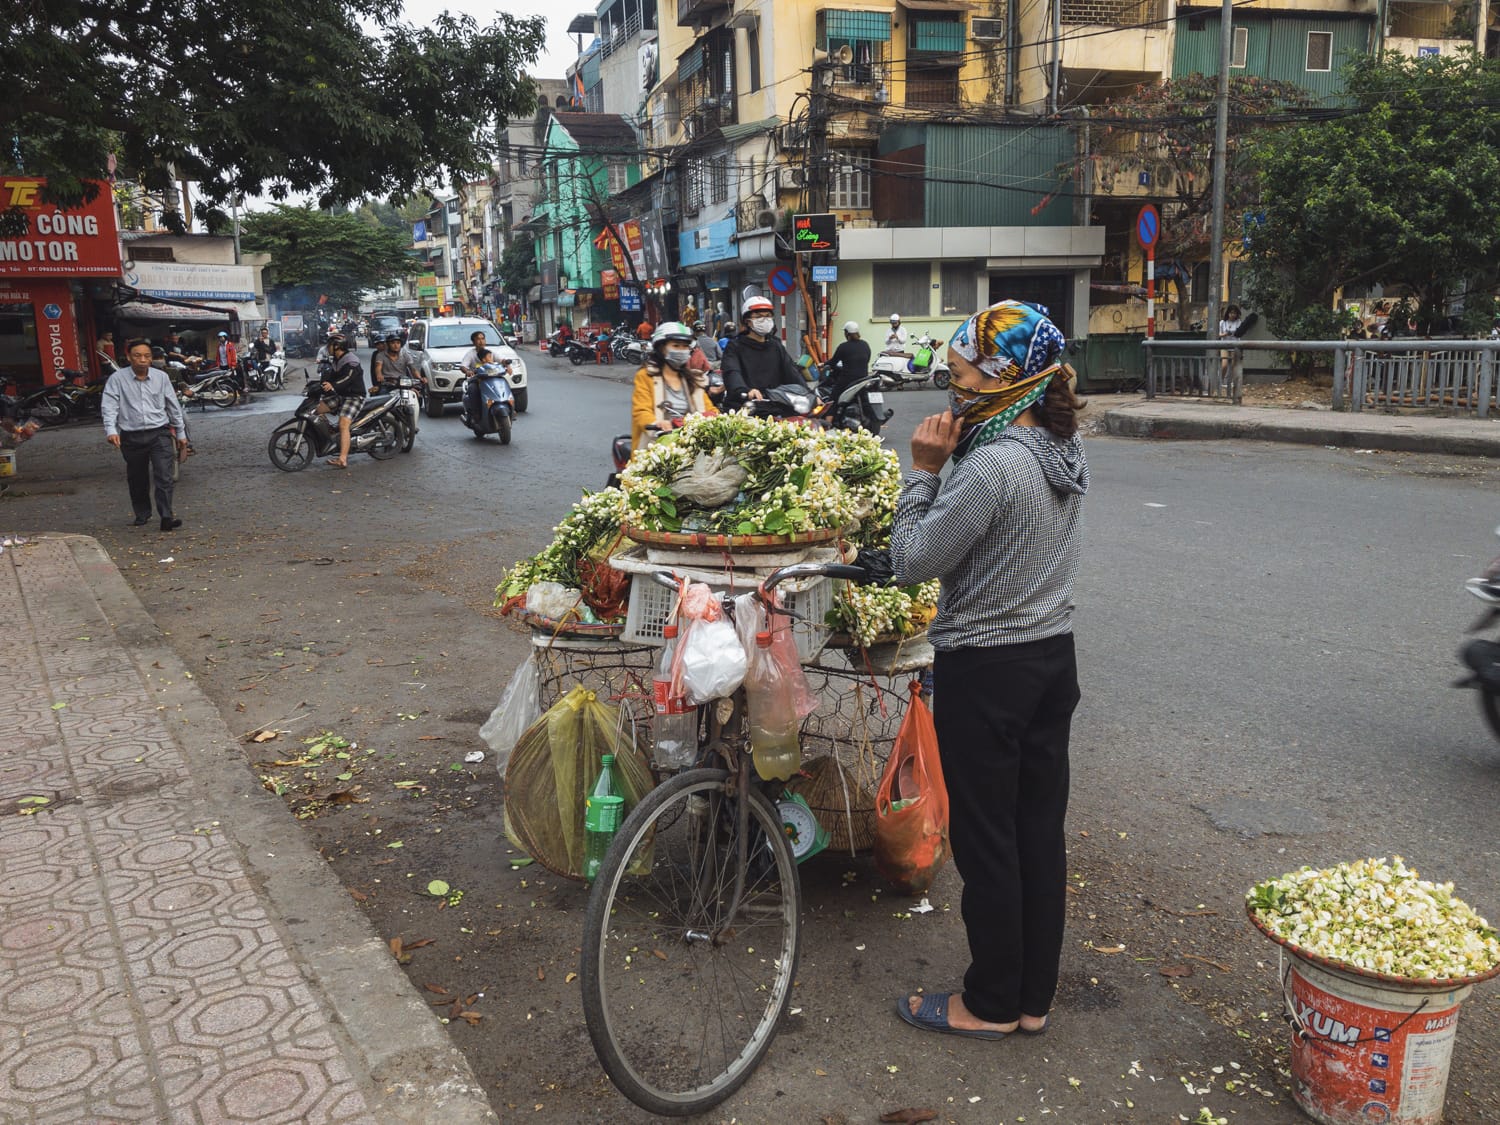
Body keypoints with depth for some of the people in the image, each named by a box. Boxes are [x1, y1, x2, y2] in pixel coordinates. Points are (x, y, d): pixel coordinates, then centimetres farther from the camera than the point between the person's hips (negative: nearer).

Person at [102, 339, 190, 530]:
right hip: (131, 437, 0)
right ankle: (142, 515, 26)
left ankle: (167, 517, -13)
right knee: (137, 480, 10)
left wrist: (181, 433, 14)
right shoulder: (118, 378, -2)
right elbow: (109, 405, -8)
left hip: (159, 434, 0)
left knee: (164, 477, -11)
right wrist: (111, 430, -24)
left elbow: (173, 405, 11)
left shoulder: (161, 377, 4)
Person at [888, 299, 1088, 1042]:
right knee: (1041, 830, 15)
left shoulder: (992, 464, -24)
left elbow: (913, 563, -18)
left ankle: (991, 1004, 23)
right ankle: (1034, 998, 29)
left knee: (985, 841, 6)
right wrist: (950, 463, 3)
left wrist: (923, 469, -12)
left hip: (984, 671, -9)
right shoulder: (1067, 450, 5)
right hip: (1054, 656, 9)